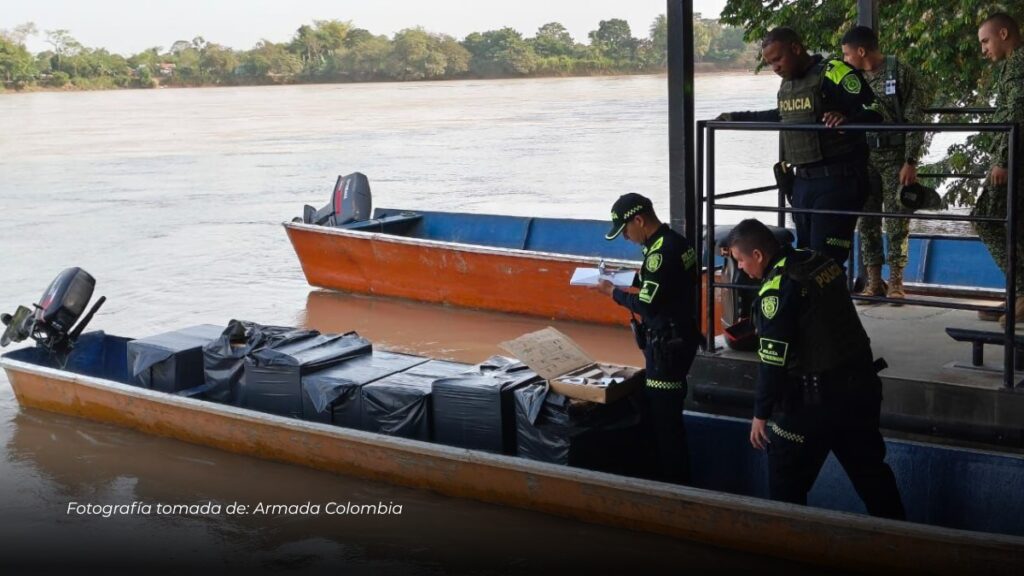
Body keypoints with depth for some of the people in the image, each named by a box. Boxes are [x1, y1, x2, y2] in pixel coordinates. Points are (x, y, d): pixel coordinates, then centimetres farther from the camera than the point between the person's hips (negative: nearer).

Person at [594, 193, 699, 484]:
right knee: (666, 414, 18)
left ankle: (673, 484, 8)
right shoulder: (677, 241, 9)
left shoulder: (662, 251, -22)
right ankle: (676, 478, 27)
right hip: (679, 337, 10)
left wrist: (613, 292, -9)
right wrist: (632, 283, 8)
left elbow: (647, 305, -23)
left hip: (667, 344, -10)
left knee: (662, 416, -1)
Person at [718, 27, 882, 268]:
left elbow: (873, 113, -18)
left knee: (825, 258, -12)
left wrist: (846, 120, -38)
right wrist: (738, 118, 34)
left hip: (837, 180, -8)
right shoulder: (788, 82, 15)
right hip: (802, 181, 9)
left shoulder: (834, 73, -12)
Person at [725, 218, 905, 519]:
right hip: (862, 384, 8)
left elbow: (773, 361, -19)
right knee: (871, 471, 20)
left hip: (815, 401, -8)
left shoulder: (777, 288, -19)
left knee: (786, 483, 6)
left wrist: (761, 413, -9)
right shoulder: (822, 262, 5)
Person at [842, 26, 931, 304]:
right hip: (864, 157, 5)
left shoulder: (902, 73, -8)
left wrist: (910, 162, -15)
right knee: (867, 220, 4)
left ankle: (896, 281, 6)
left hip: (895, 156, -5)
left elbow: (915, 121, -10)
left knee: (897, 221, -2)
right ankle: (873, 281, 10)